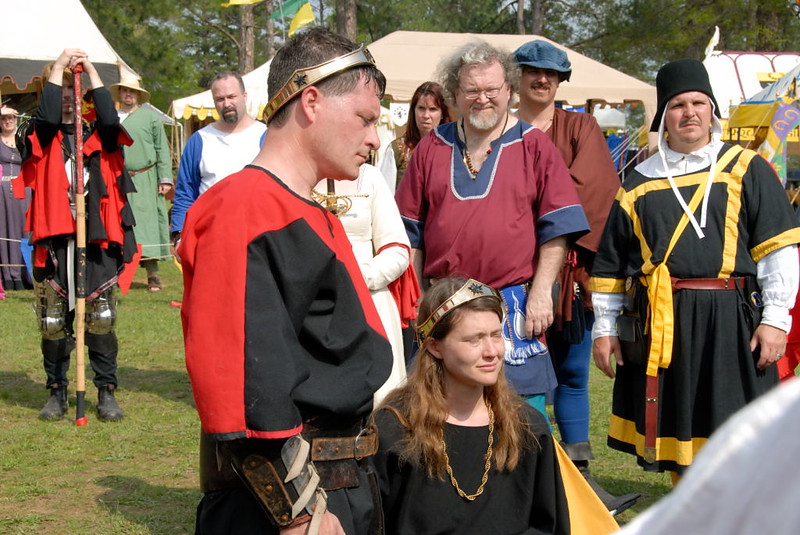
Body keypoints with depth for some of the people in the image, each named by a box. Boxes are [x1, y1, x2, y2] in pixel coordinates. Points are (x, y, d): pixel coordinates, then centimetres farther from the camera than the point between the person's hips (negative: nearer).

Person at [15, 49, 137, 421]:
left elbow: (111, 119, -12)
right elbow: (47, 117, -15)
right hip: (53, 241, 0)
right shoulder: (42, 139, 7)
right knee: (53, 323, 6)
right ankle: (57, 393, 17)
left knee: (101, 321, 0)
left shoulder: (96, 136, 10)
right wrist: (59, 67, -10)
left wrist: (90, 70, -8)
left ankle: (106, 392, 8)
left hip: (97, 241, 0)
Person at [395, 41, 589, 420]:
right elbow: (411, 233, 11)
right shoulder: (431, 149, 10)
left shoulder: (533, 147, 4)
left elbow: (556, 229, 0)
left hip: (514, 307, -2)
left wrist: (541, 293, -8)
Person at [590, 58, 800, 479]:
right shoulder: (639, 183, 12)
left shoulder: (746, 168, 5)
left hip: (730, 323, -3)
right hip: (660, 325, 3)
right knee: (677, 430, 10)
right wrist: (604, 328, 12)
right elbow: (610, 263, 15)